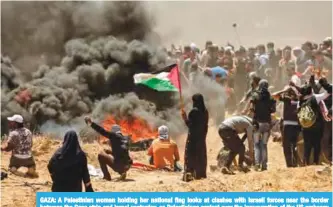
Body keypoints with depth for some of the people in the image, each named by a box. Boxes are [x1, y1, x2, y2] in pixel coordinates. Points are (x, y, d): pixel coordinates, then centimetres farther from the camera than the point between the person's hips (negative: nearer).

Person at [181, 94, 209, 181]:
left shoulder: (194, 111, -16)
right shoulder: (205, 111, 5)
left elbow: (190, 124, -18)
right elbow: (206, 125, 10)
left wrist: (185, 118, -7)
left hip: (193, 136, -6)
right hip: (202, 136, 6)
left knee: (191, 155, -4)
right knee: (201, 154, 12)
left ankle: (189, 174, -10)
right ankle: (201, 173, 16)